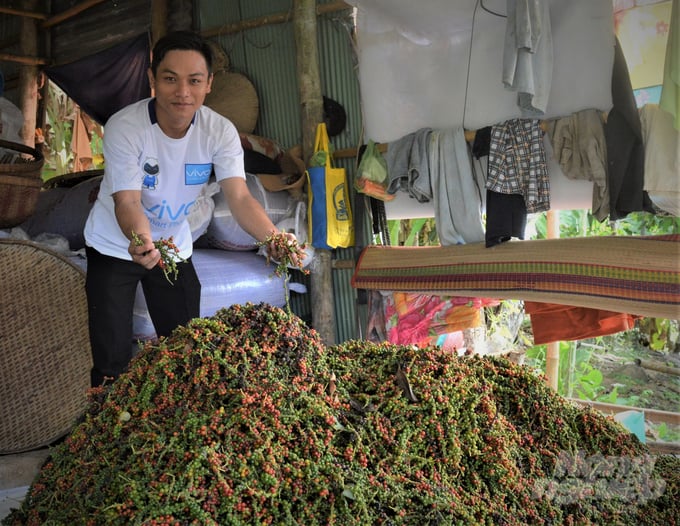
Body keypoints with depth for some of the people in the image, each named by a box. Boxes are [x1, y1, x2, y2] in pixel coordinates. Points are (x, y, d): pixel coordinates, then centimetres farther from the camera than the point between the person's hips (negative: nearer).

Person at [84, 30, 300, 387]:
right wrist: (141, 242, -54)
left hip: (173, 247, 3)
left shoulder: (220, 131, -17)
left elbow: (239, 197, -27)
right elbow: (127, 202, -32)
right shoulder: (124, 127, -25)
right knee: (112, 360, -3)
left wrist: (272, 237, -47)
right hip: (116, 246, -3)